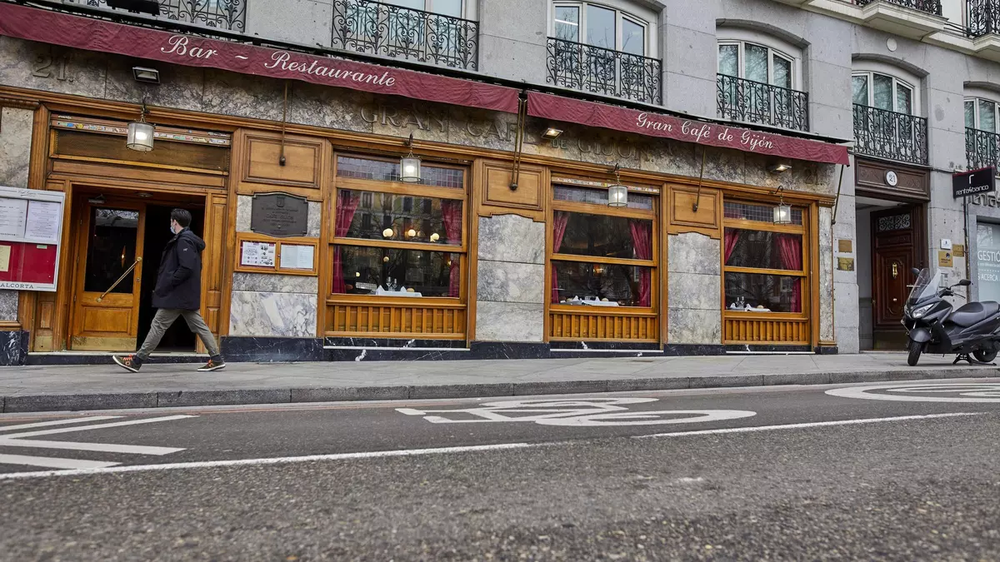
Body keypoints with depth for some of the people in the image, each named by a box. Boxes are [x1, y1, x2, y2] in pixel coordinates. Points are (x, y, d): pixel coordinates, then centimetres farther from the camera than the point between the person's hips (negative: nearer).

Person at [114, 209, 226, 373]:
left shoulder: (183, 241, -14)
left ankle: (137, 360, 3)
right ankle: (216, 359, 8)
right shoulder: (190, 240, 16)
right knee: (198, 325, 8)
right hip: (186, 294, 10)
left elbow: (186, 268, -25)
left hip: (178, 294, -10)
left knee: (158, 325, -4)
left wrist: (167, 284, -19)